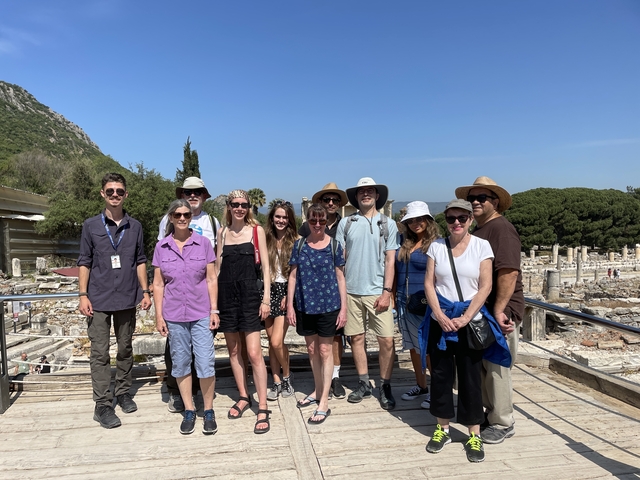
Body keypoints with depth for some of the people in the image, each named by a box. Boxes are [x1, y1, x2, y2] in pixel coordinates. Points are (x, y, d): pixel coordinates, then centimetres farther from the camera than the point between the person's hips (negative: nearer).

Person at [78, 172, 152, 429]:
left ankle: (123, 393, 27)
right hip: (99, 300, -2)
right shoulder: (91, 225, 1)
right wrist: (83, 295, -5)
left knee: (125, 349, 12)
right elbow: (84, 262, 1)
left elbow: (140, 261, 8)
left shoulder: (135, 226, 5)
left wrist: (145, 291, 3)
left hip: (127, 298, 2)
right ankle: (102, 404, 9)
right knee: (100, 353, 1)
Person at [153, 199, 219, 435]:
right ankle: (189, 411, 25)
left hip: (201, 314, -1)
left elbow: (211, 279, 0)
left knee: (206, 364, -3)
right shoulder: (161, 247, 3)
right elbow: (158, 284, 5)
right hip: (174, 315, 2)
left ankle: (208, 411, 15)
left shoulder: (203, 243, -1)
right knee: (180, 364, 10)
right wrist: (159, 315, 2)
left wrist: (214, 310, -4)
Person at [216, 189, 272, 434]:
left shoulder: (256, 230, 0)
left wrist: (266, 298, -8)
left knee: (254, 353, -7)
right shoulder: (222, 232, 8)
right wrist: (213, 300, 7)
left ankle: (263, 409, 1)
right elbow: (218, 266, 12)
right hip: (226, 295, 4)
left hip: (249, 294, -3)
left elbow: (265, 266, -1)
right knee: (234, 350, 12)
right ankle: (243, 397, 29)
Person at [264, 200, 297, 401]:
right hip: (269, 291, 4)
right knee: (271, 342, 8)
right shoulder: (266, 239, 7)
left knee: (277, 341, -10)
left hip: (286, 292, -4)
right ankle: (277, 382, 21)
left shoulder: (296, 241, -3)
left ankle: (287, 376, 16)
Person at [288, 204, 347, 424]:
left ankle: (324, 402, 11)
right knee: (312, 349, 15)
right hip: (305, 305, 3)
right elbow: (293, 276, 4)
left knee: (325, 350, 4)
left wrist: (343, 307, -4)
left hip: (328, 304, -3)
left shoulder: (334, 245, -3)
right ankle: (317, 391, 33)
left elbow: (340, 278, -1)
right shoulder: (299, 245, 2)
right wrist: (290, 305, 0)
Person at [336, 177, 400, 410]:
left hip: (378, 292, -1)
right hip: (351, 291, 1)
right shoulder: (346, 223, 5)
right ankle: (364, 384, 24)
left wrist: (387, 291, -7)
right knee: (356, 338, 9)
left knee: (386, 340, -2)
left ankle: (385, 387, 14)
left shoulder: (388, 224, 4)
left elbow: (390, 260, 1)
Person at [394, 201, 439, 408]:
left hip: (426, 304, -6)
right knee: (413, 347, 16)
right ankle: (421, 387, 30)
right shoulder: (404, 244, 11)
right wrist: (393, 296, 13)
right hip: (405, 304, 7)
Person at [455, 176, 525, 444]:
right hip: (480, 311, 9)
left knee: (496, 367, 0)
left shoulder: (501, 229, -14)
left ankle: (503, 424, 15)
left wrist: (499, 310, -24)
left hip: (499, 312, -9)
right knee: (482, 366, 16)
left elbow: (509, 272, -23)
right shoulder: (477, 231, 16)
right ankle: (491, 413, 32)